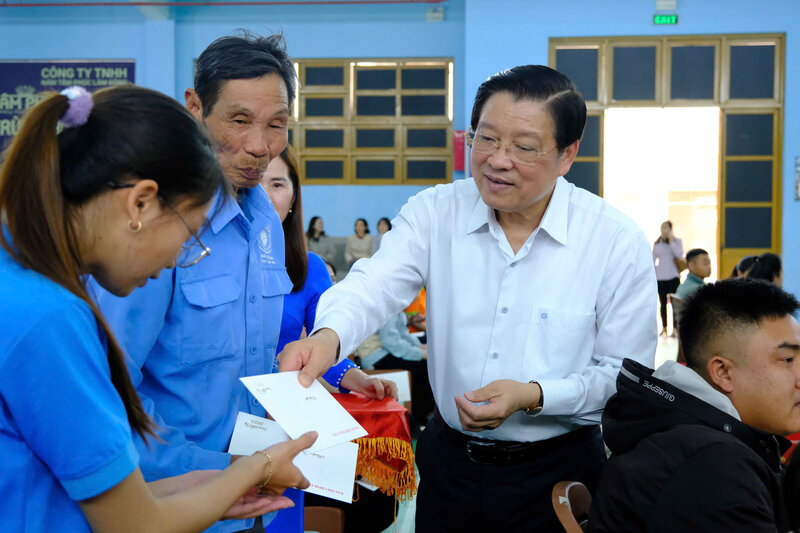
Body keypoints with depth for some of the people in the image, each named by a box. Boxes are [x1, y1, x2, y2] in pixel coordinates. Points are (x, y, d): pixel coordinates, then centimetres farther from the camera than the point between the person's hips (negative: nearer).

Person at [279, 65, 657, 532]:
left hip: (555, 475, -1)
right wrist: (329, 336, -42)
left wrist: (534, 397, -24)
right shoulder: (434, 212, -5)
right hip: (449, 462, 2)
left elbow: (626, 374, -9)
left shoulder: (619, 241, -11)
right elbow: (376, 285, -21)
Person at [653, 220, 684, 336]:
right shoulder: (657, 243, 10)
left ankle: (675, 328, -3)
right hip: (660, 277, 2)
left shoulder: (677, 241, 4)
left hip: (673, 276, -2)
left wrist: (671, 240, -12)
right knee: (662, 303, 5)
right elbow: (653, 259, 15)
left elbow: (679, 255, -11)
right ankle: (664, 327, 11)